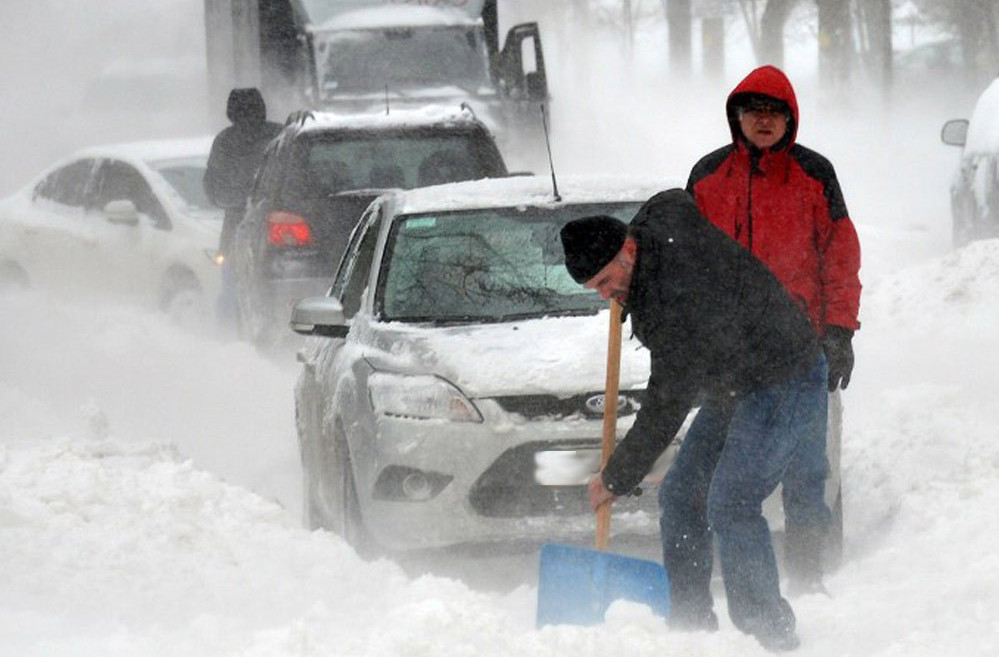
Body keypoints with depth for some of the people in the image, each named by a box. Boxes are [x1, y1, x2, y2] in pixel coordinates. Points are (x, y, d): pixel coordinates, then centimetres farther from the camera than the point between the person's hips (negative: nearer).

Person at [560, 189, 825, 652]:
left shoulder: (678, 300, -32)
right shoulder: (656, 220, -5)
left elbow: (668, 405, -27)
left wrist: (617, 478, -18)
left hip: (781, 383, -11)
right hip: (733, 384, 11)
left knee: (729, 505, -21)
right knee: (680, 497, 8)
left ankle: (770, 634, -18)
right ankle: (690, 625, 11)